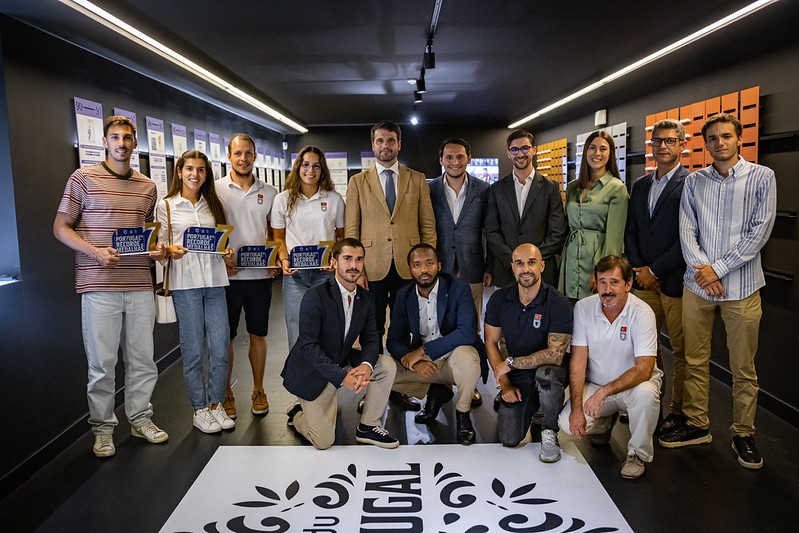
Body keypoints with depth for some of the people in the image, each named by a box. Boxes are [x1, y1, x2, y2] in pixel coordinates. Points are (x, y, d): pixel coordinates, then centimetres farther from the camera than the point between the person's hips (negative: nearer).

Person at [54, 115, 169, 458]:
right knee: (102, 362, 3)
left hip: (140, 284, 4)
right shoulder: (84, 178, 1)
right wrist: (95, 251, -16)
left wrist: (157, 248, 2)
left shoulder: (147, 186, 13)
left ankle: (140, 418, 27)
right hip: (99, 285, -4)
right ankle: (102, 428, 19)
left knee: (142, 358, 10)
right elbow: (61, 227, -1)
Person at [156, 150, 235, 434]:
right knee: (193, 349, 3)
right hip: (185, 282, -3)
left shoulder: (213, 204, 15)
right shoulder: (166, 206, 4)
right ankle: (200, 409, 17)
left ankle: (216, 404, 19)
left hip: (215, 280, 3)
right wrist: (172, 251, -18)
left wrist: (226, 249, -1)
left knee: (220, 347, 2)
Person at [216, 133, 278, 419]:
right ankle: (226, 393, 21)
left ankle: (258, 391, 25)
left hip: (260, 275, 2)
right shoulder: (215, 189, 0)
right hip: (226, 275, -2)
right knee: (225, 337, 6)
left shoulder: (269, 192, 8)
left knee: (258, 335, 10)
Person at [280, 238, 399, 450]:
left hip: (343, 362, 6)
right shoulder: (316, 295, -23)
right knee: (323, 441, -8)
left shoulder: (366, 298, -3)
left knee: (387, 365, -15)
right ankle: (298, 414, 26)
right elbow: (308, 346, -26)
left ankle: (368, 426, 1)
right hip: (312, 372, -6)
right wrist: (342, 376, -34)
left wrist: (366, 365, -27)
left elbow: (371, 338, -3)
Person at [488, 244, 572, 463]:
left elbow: (555, 355, -22)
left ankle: (549, 432, -11)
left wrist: (511, 362, -18)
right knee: (509, 439, -11)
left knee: (545, 373, -39)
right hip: (517, 377, 3)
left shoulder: (558, 304, -18)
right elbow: (491, 342, 2)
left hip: (549, 370, -3)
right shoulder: (499, 299, -5)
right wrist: (505, 384, -5)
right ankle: (529, 406, 24)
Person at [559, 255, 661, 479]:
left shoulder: (642, 313, -19)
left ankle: (638, 453, -7)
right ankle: (605, 422, 18)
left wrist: (604, 391, -37)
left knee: (646, 393, -35)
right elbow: (578, 361, -11)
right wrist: (576, 408, -19)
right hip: (595, 384, 2)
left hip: (633, 383, -2)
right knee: (568, 422, -19)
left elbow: (644, 369, -26)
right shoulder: (583, 308, -12)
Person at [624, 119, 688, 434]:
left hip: (676, 281, -6)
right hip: (644, 279, 6)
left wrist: (655, 270, -11)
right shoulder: (640, 185, 15)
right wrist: (638, 270, 1)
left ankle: (679, 411, 17)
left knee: (681, 350, 5)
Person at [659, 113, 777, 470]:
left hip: (742, 286, -2)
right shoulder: (694, 182, 9)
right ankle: (696, 425, 23)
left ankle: (743, 434, 21)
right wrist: (702, 268, -11)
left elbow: (759, 232, -6)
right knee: (694, 361, 9)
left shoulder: (762, 177, 1)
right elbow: (686, 231, 4)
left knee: (743, 367, 6)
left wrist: (719, 269, -11)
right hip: (697, 285, 3)